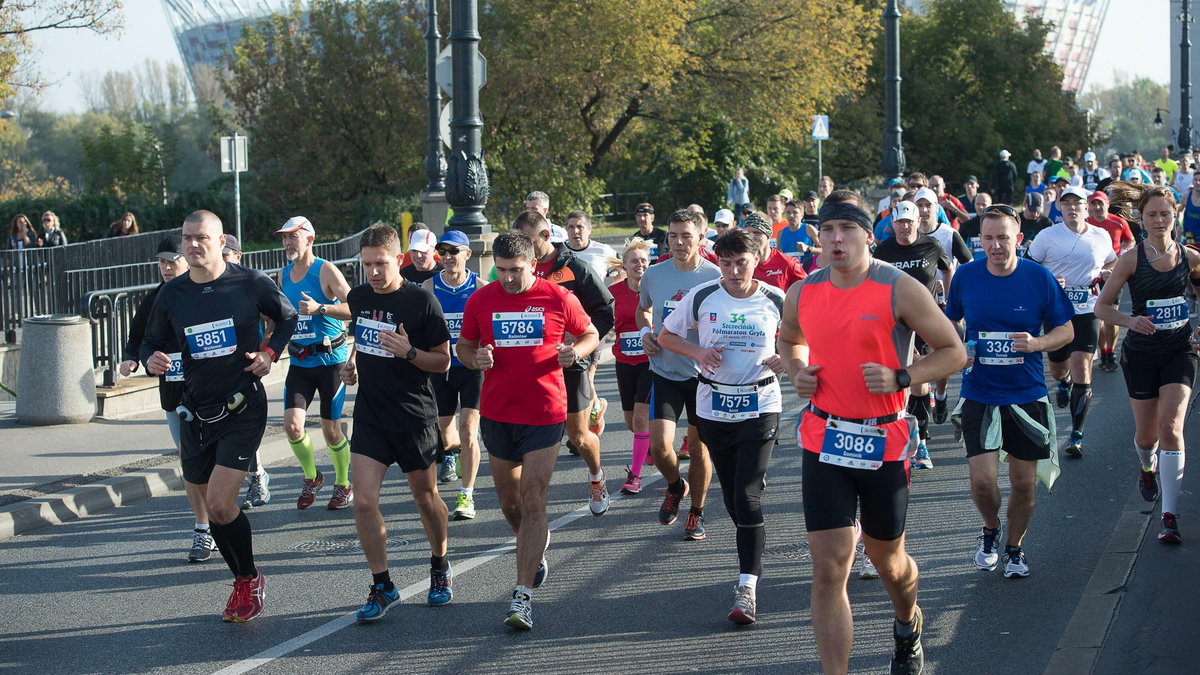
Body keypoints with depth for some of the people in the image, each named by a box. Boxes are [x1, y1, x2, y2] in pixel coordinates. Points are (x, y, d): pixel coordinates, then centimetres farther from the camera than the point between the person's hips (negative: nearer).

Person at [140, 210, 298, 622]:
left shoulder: (249, 283, -5)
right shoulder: (171, 294, 2)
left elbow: (288, 318, 11)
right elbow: (152, 341, 11)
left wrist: (270, 352, -5)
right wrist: (151, 360, -12)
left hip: (243, 407, -4)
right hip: (195, 413, 4)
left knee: (220, 503, -16)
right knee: (213, 509, 11)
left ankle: (249, 578, 6)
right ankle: (246, 582, 31)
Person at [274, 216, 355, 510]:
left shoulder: (325, 271, -9)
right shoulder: (284, 274, 10)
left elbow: (354, 307, -18)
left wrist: (320, 308, -29)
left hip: (330, 358, -5)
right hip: (299, 361, 5)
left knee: (331, 430, 1)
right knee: (292, 424, -8)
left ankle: (343, 485, 21)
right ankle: (311, 477, 15)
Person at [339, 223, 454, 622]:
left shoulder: (421, 301, -12)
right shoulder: (358, 298, 3)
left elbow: (443, 361, -8)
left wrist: (409, 352, -25)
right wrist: (352, 362, 6)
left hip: (415, 416, -3)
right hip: (369, 416, 3)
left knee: (425, 498, 12)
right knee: (364, 502, -8)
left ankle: (440, 566, 38)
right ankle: (382, 586, 3)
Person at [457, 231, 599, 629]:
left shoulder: (558, 298, -4)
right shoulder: (481, 300, 2)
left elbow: (590, 334, 10)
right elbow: (464, 346, 13)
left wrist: (575, 351, -12)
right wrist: (476, 359, -10)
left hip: (545, 415, -3)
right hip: (497, 414, 3)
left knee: (533, 502, -9)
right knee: (509, 501, 15)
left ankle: (523, 594, -8)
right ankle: (535, 547, 46)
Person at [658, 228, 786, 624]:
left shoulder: (775, 301, -3)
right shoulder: (701, 297, -2)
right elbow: (666, 335, 9)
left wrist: (786, 358, -10)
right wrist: (698, 352, -9)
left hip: (761, 406, -3)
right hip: (713, 408, 3)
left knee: (747, 495, -14)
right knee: (732, 495, 11)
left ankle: (747, 588, -16)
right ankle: (753, 555, 36)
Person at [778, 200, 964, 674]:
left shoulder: (899, 289, -10)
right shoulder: (802, 294, 2)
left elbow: (952, 351, -6)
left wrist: (900, 379, -20)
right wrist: (797, 372, 1)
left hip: (884, 443, -2)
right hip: (824, 440, 2)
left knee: (886, 559, 17)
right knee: (829, 569, -7)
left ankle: (908, 626, 50)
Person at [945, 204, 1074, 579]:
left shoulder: (1039, 278, -7)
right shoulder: (966, 277, -3)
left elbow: (1066, 330, 1)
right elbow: (949, 322, 13)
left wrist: (1037, 343, -19)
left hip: (1027, 394, 0)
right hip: (979, 394, 0)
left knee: (1024, 482, 6)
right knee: (982, 478, -11)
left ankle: (1015, 548, 30)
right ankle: (990, 530, 20)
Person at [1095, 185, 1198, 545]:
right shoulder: (1131, 259, -8)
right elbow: (1102, 306, -4)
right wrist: (1131, 320, -22)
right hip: (1141, 353, 0)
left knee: (1171, 427, -15)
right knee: (1146, 434, 10)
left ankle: (1170, 515, -14)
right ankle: (1147, 466, 50)